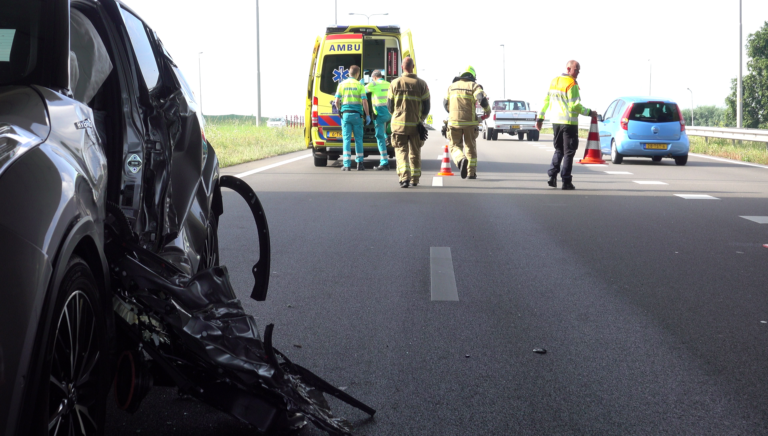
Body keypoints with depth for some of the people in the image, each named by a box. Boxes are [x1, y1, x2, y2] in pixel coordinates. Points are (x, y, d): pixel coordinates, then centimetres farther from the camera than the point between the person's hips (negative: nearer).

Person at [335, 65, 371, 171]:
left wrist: (340, 111, 20)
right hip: (357, 114, -1)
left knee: (347, 139, 1)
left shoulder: (342, 84, 5)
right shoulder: (359, 85, 0)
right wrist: (367, 116, 0)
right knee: (358, 139, 9)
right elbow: (364, 101, -6)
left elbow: (337, 101, 2)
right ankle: (359, 163, 9)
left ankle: (346, 165, -5)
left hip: (345, 114, 1)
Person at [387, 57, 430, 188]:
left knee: (401, 150, 2)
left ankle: (404, 177, -17)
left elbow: (389, 105, 4)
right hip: (415, 124, 1)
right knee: (415, 152, 14)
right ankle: (415, 179, 21)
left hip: (399, 124, -1)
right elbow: (426, 106, 1)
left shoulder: (395, 83, -2)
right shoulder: (421, 84, -1)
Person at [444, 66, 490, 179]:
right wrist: (487, 111, 2)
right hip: (469, 122, -1)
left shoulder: (452, 86, 12)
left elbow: (445, 103, 21)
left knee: (455, 146, 11)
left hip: (454, 122, 1)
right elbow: (482, 99, -16)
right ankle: (471, 173, 19)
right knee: (471, 147, 15)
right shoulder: (474, 86, 0)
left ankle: (461, 160, -21)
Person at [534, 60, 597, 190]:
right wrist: (589, 113, -8)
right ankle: (566, 182, -1)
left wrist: (540, 117, 18)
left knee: (558, 150, 19)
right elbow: (575, 106, -18)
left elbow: (546, 101, 14)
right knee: (569, 152, 0)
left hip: (556, 121, 7)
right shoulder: (572, 84, -13)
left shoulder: (554, 81, 10)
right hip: (569, 122, -7)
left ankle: (552, 176, 5)